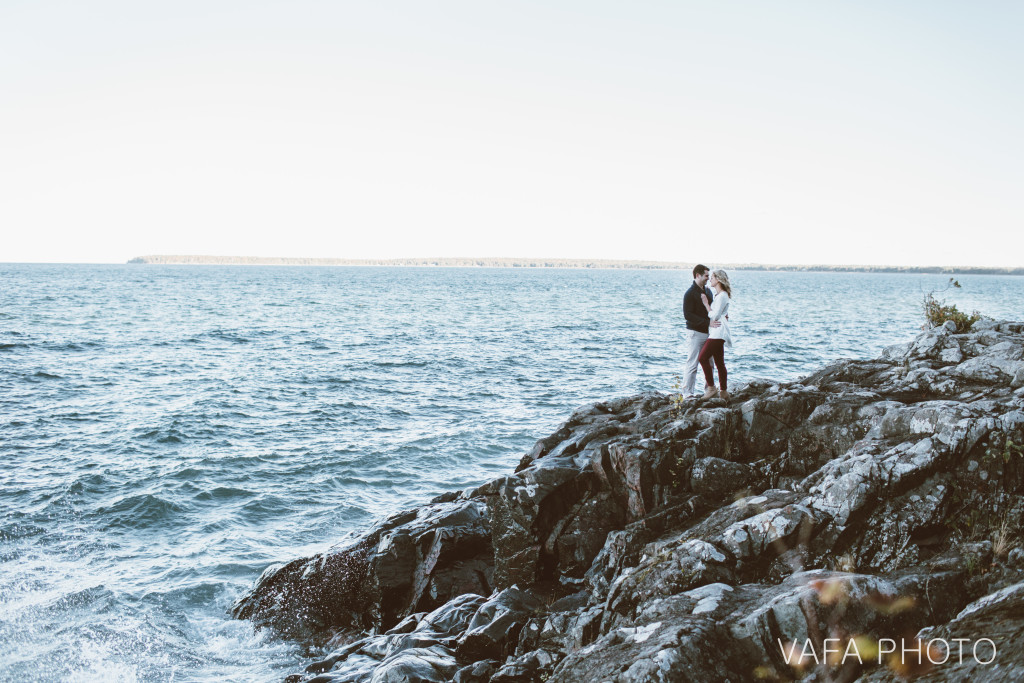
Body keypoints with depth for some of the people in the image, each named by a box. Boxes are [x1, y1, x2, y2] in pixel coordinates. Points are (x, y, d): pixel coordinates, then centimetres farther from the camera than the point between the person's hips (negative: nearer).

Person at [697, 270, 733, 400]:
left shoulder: (722, 295, -12)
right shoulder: (719, 295, 19)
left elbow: (714, 315, -16)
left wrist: (706, 304, -7)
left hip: (718, 332, -10)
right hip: (715, 332, 10)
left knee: (703, 357, -15)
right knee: (719, 362, 9)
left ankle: (711, 388, -11)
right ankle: (723, 392, 11)